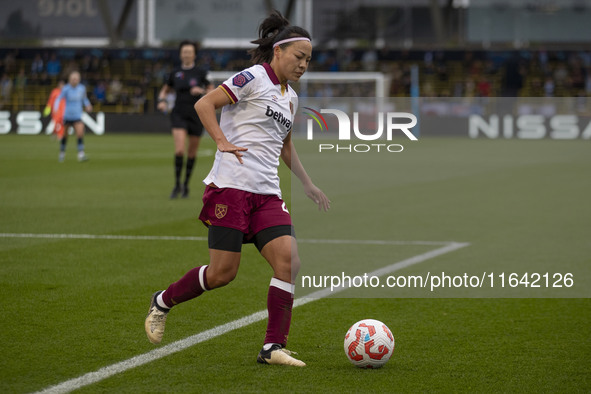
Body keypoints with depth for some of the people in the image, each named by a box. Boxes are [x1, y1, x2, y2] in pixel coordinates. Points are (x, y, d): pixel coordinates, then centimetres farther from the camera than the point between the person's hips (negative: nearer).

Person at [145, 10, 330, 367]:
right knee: (223, 272, -8)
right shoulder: (253, 78, -4)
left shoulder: (290, 97, 21)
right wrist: (223, 142, -18)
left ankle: (273, 347, -11)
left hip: (267, 194, 7)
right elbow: (204, 104, -9)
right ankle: (163, 302, 18)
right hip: (232, 186, -7)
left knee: (289, 260, -12)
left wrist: (308, 184, 33)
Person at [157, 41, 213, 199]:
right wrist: (162, 100, -2)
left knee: (192, 153, 8)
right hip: (179, 114, 0)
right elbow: (165, 90, 18)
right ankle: (177, 184, -6)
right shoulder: (175, 73, 4)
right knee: (179, 150, -19)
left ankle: (186, 185, 27)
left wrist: (202, 91, -17)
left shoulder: (200, 73, 0)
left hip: (196, 115, 0)